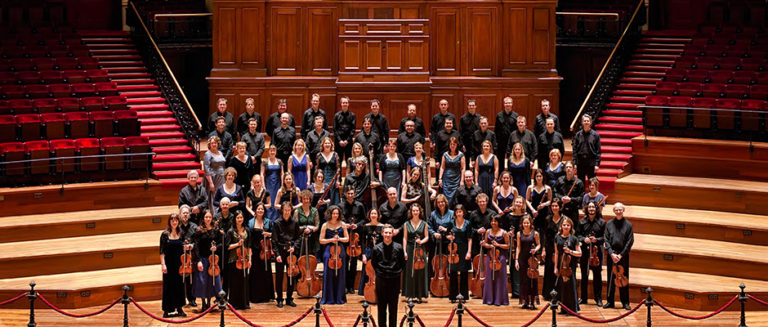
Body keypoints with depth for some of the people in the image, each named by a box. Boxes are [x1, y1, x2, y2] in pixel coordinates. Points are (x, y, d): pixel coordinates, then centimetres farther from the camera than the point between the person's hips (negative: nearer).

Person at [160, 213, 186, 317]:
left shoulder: (181, 234, 6)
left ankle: (179, 308, 16)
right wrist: (163, 264, -13)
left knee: (179, 285, 7)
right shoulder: (165, 234, -4)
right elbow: (162, 251, -7)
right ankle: (167, 310, 5)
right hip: (169, 264, -4)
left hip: (179, 263, 4)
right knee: (168, 286, 0)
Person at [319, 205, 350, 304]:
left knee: (340, 274, 1)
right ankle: (329, 298, 4)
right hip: (328, 251, -1)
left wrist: (339, 239, -9)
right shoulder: (325, 225, 3)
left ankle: (339, 298, 9)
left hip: (340, 251, 1)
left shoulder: (342, 225, 7)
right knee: (328, 274, -3)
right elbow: (321, 240, 4)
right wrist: (331, 240, -11)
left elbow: (347, 239, 10)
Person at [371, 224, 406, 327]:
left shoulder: (398, 247, -2)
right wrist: (379, 272, 4)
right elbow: (373, 263, 10)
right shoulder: (376, 248, -2)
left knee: (393, 308, 6)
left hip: (395, 280, 0)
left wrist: (397, 272, 2)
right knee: (381, 307, 5)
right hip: (381, 281, 0)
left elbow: (402, 263, 9)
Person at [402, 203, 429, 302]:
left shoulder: (424, 224, 6)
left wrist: (421, 241, -14)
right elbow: (405, 238, 5)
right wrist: (404, 251, -3)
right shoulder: (407, 224, 6)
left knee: (420, 272, -2)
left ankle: (419, 296, 4)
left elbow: (427, 237, 7)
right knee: (410, 272, -2)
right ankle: (410, 295, 4)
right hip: (410, 249, 0)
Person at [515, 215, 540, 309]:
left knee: (533, 280, -4)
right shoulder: (519, 234, 5)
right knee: (524, 280, 4)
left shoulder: (535, 233, -2)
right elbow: (518, 247, 7)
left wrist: (535, 249, -15)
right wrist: (516, 260, 2)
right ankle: (526, 302, 13)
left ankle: (532, 302, 1)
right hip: (523, 258, 2)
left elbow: (538, 244, 7)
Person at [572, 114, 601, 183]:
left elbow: (598, 151, -1)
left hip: (591, 163, -2)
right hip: (580, 163, 2)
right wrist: (574, 163, -3)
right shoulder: (578, 135, 4)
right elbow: (575, 150, 5)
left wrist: (597, 164, -8)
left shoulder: (595, 135, 0)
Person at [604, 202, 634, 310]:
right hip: (611, 255, 1)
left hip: (623, 256, -1)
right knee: (611, 278, 5)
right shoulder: (609, 224, 5)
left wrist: (621, 255, -8)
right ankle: (610, 301, 12)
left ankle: (625, 302, 7)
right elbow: (606, 240, 3)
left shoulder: (628, 225, 1)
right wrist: (611, 253, -9)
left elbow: (630, 241, -2)